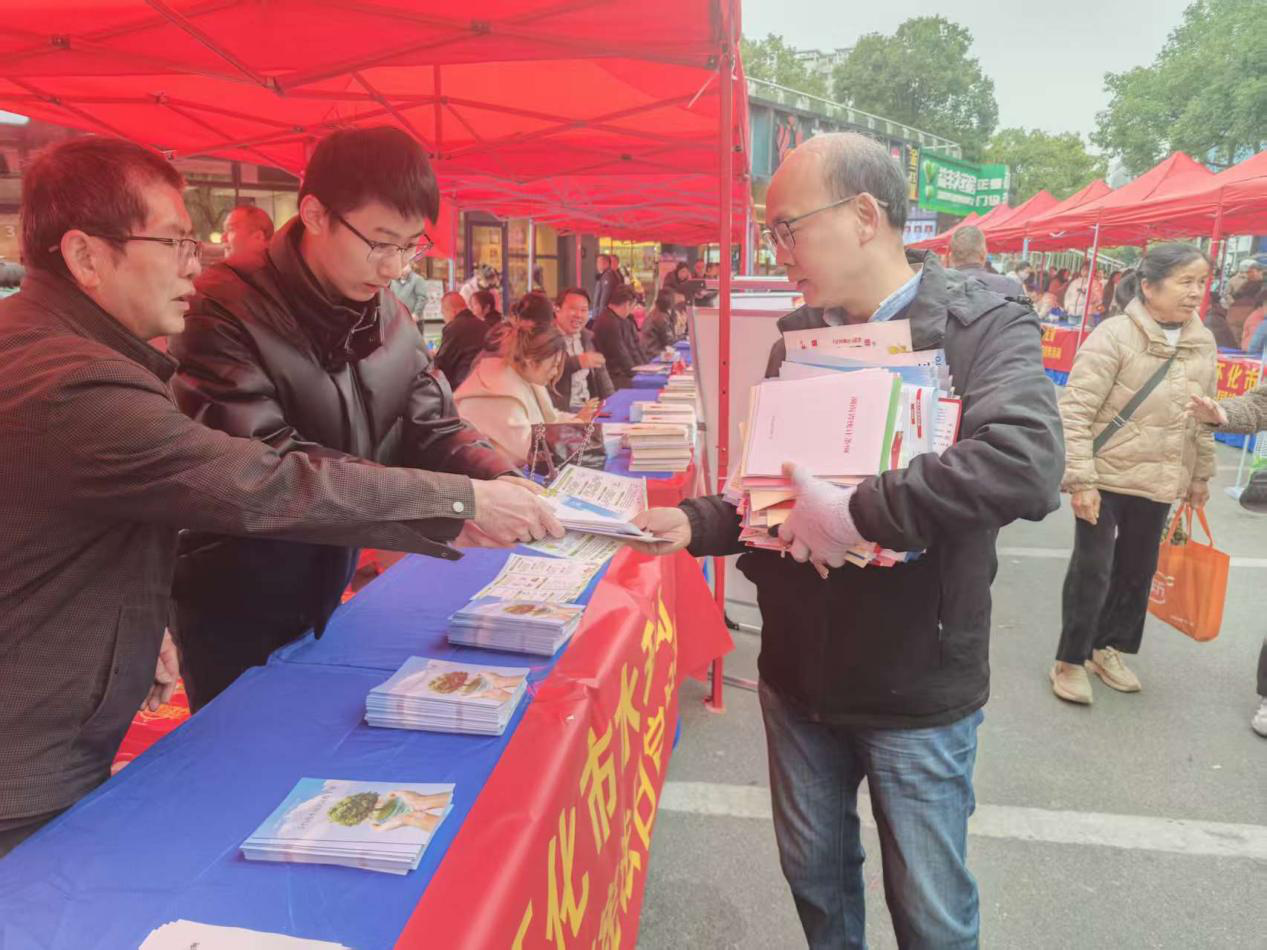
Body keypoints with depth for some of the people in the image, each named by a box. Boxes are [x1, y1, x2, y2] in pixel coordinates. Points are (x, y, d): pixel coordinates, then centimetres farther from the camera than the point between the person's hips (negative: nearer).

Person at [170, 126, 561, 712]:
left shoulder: (387, 316, 0)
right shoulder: (227, 312, -22)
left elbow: (431, 426, -1)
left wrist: (501, 479, -23)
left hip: (332, 597, 6)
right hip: (237, 615, -6)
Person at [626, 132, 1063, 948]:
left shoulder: (984, 327, -14)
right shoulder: (796, 338, 4)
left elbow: (1027, 467, -33)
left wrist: (856, 513, -32)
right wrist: (695, 524, -6)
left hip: (915, 687, -4)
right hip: (798, 672, 5)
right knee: (813, 871, 22)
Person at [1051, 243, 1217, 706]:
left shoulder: (1204, 343, 4)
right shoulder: (1114, 336, -17)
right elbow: (1075, 411, -19)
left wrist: (1200, 475, 18)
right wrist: (1081, 479, -23)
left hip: (1158, 482, 6)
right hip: (1106, 477, -6)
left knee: (1137, 570, 16)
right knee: (1093, 569, 0)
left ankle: (1107, 648, 35)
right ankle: (1070, 661, 16)